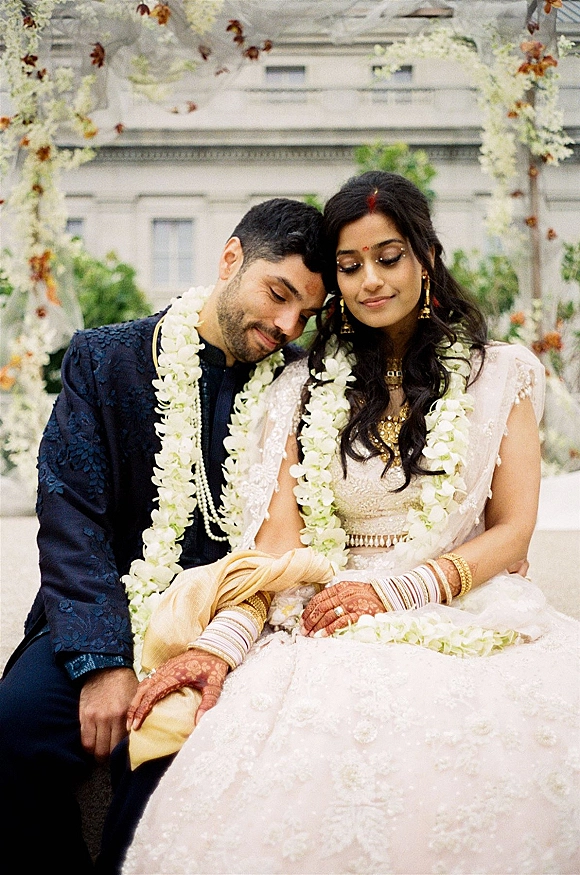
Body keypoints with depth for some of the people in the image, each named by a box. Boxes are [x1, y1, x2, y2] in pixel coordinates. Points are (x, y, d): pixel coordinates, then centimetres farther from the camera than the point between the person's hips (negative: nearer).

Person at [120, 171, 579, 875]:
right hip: (331, 623, 0)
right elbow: (275, 539, 3)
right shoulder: (307, 387, 14)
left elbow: (512, 528, 7)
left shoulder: (498, 374, 12)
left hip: (470, 616, 0)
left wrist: (396, 591, -9)